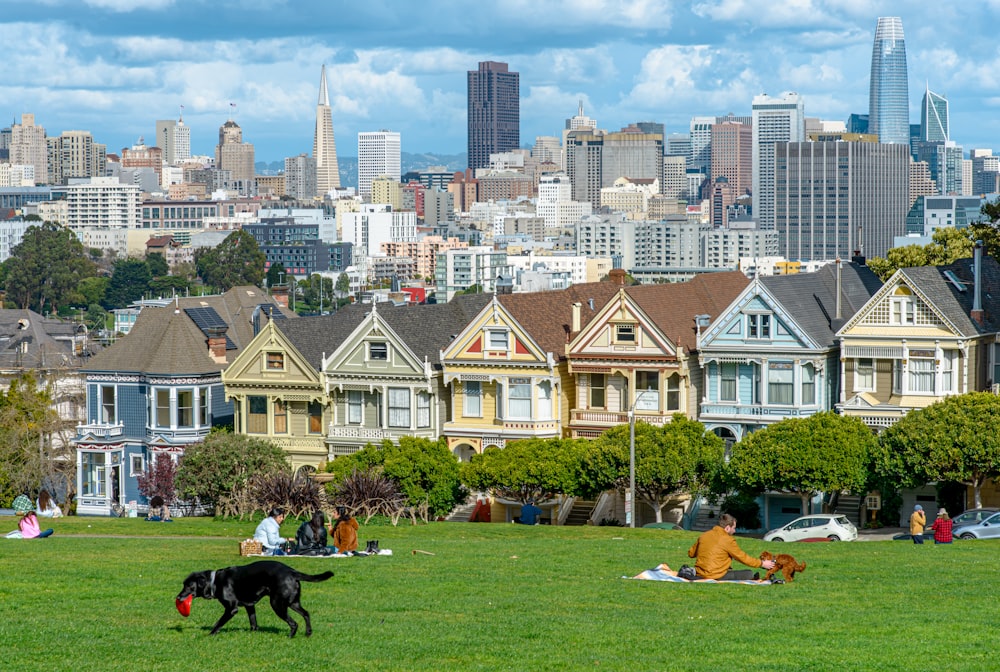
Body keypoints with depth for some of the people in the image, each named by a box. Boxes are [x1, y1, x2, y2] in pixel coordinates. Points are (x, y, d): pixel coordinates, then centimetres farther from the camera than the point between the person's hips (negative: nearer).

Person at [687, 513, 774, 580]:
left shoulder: (704, 535, 9)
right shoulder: (728, 540, -9)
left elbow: (691, 553, 16)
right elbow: (743, 558, -2)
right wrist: (762, 563, 9)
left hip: (699, 574, 7)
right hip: (716, 577, -7)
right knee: (749, 574, -3)